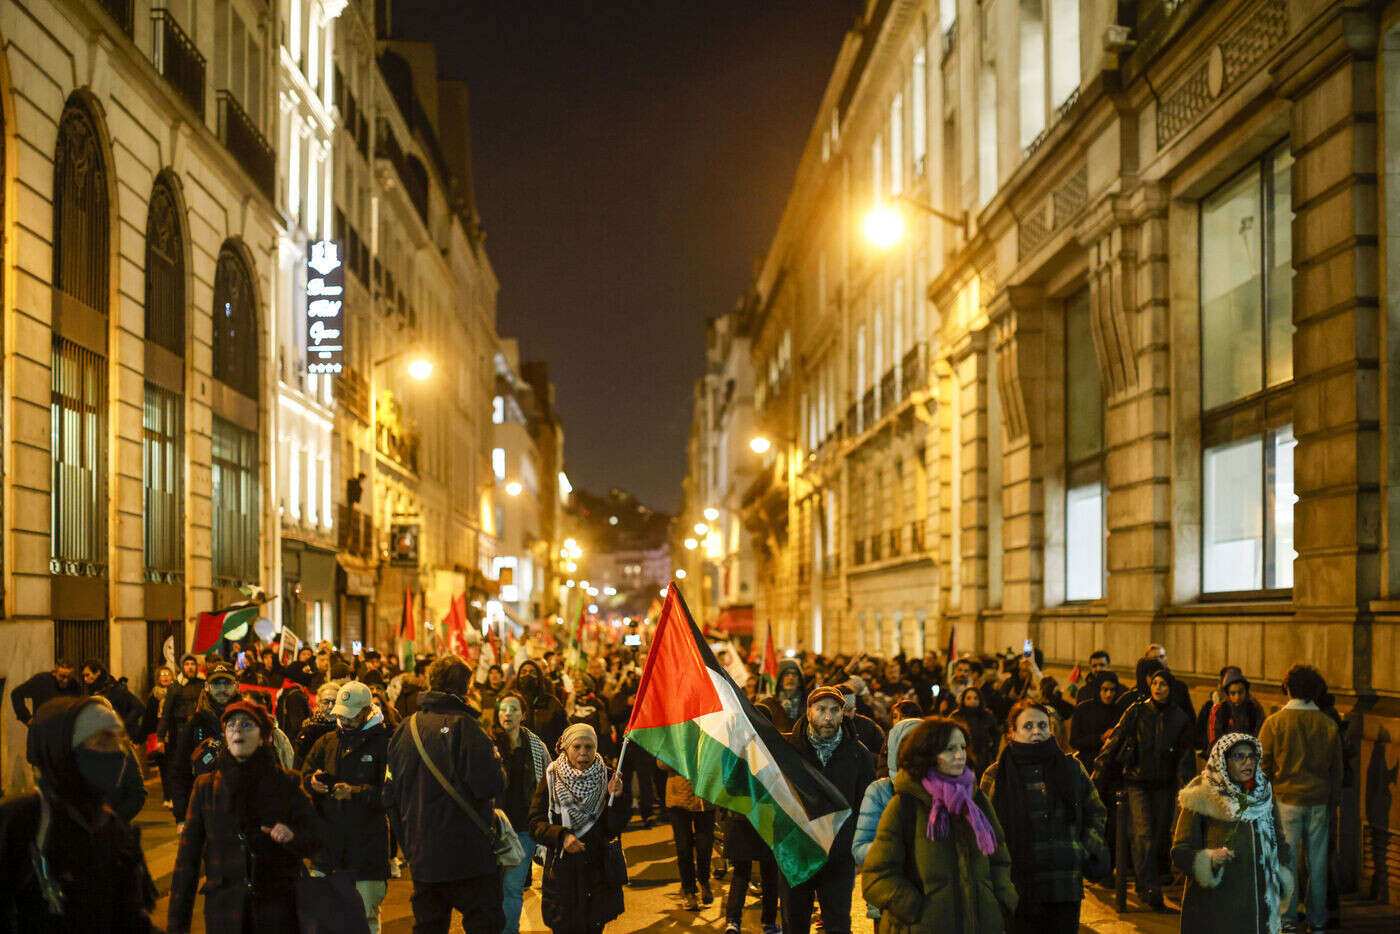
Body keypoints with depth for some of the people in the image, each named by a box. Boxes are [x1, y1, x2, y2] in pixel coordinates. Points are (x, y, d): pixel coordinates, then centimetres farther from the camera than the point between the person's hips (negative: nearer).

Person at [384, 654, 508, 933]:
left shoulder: (405, 729, 6)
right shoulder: (463, 726, -13)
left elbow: (390, 795, 11)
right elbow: (491, 784, -19)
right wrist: (498, 763, 3)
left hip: (421, 855, 6)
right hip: (466, 852, -6)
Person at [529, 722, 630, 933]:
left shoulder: (607, 778, 0)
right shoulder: (552, 778, -2)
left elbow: (615, 829, -4)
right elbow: (535, 823, -3)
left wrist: (616, 798, -20)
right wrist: (562, 836, -20)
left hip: (598, 868, 1)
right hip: (561, 867, -1)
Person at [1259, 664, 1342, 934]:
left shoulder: (1274, 723, -8)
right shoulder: (1328, 724, 1)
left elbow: (1263, 765, -5)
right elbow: (1336, 767, 8)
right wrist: (1334, 800, 18)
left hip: (1286, 799, -3)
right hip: (1319, 800, 3)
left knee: (1286, 860, 2)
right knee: (1317, 861, 10)